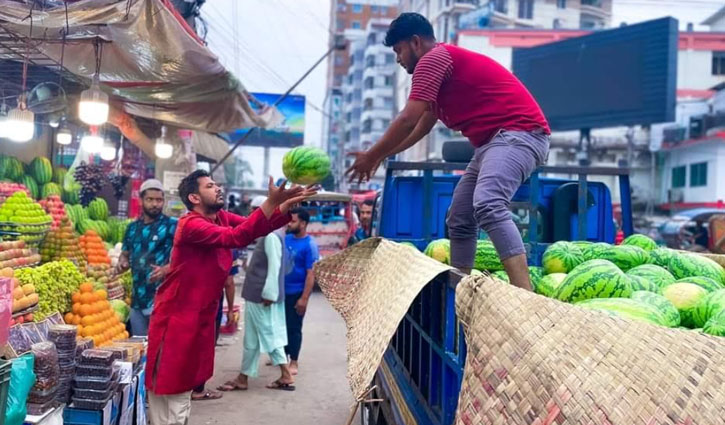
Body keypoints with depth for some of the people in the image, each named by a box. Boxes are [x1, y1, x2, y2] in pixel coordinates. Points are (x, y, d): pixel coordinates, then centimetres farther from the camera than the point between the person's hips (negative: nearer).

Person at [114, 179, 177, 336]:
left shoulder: (172, 225, -4)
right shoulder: (132, 228, 13)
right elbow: (125, 254, 21)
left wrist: (166, 269, -26)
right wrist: (121, 264, -2)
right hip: (138, 299, 6)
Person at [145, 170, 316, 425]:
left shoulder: (223, 218, 6)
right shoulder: (191, 225, -20)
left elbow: (258, 226, -2)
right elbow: (235, 237, -33)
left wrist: (289, 203, -18)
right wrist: (272, 201, -37)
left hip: (203, 314, 9)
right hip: (177, 315, -9)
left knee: (184, 381, 18)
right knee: (168, 383, 1)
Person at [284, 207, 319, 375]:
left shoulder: (309, 245, -15)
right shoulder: (286, 238, 3)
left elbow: (311, 274, -17)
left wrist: (304, 298, -21)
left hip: (296, 293, -6)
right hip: (281, 291, 6)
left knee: (293, 327, 3)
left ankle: (294, 361, 16)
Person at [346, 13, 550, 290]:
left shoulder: (433, 58, -8)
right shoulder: (442, 61, 25)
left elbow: (408, 120, -15)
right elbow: (422, 126, 34)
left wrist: (371, 157, -2)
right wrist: (382, 155, 35)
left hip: (518, 134, -11)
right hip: (493, 140, 11)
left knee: (487, 205, -32)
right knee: (459, 220, 11)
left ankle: (525, 296, -42)